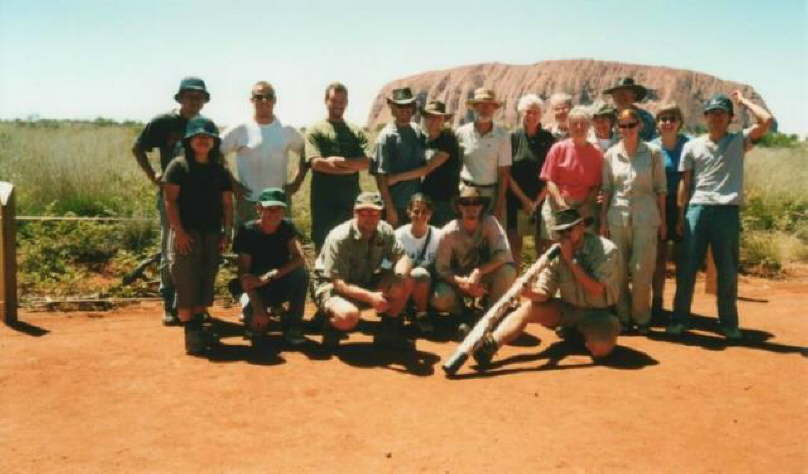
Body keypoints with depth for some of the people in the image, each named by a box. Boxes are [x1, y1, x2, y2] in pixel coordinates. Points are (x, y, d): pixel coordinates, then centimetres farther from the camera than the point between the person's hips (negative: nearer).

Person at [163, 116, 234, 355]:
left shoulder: (220, 170, 12)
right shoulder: (178, 166, -1)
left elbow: (227, 204, 11)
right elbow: (170, 200, -7)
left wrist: (227, 232, 2)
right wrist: (179, 231, -14)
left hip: (212, 235, 5)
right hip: (186, 233, -4)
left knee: (206, 283, 8)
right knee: (187, 284, -5)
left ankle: (198, 327, 20)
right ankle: (190, 334, -1)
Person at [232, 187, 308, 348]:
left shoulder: (287, 227, -10)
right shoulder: (247, 231, -17)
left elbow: (299, 258, -23)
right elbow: (244, 274, -19)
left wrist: (268, 276, -34)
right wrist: (258, 309, -30)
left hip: (282, 286, 2)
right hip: (257, 289, -2)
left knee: (302, 273, -29)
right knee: (249, 310, -35)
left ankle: (292, 326, -12)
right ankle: (257, 325, 5)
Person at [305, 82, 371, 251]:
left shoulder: (356, 132, 14)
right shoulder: (315, 131, 4)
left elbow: (367, 161, -1)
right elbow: (316, 163, -12)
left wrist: (338, 160, -14)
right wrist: (352, 166, -9)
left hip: (351, 200, 3)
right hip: (324, 201, -3)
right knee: (323, 246, 4)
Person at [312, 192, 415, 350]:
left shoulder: (385, 231, -5)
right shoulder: (339, 238, -23)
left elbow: (403, 258, -4)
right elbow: (339, 283, -26)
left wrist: (400, 276, -29)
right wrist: (371, 297, -38)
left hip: (366, 284, 6)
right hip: (331, 287, -6)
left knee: (406, 283, -15)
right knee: (349, 315, -38)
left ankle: (388, 332, 1)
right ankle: (332, 326, 0)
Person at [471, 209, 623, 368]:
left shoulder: (607, 250, -15)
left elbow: (596, 290, -24)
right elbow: (543, 293, -9)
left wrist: (570, 260, -23)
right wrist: (529, 292, -33)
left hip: (599, 313, -3)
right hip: (567, 308, 3)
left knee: (601, 348, -33)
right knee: (528, 307, -20)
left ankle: (582, 336, 1)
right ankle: (490, 344, -36)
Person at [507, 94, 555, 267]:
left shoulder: (548, 139, 5)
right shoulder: (513, 138, 4)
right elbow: (507, 174, 0)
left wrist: (537, 201, -7)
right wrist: (524, 199, -7)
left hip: (541, 200, 0)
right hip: (516, 200, 0)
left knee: (542, 246, 1)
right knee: (515, 244, 0)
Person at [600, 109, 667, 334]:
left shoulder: (653, 153, 0)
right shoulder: (611, 154, 5)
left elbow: (660, 188, 3)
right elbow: (606, 189, 9)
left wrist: (662, 220, 2)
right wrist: (603, 220, 5)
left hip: (645, 218, -2)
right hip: (617, 216, 2)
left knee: (642, 271, -2)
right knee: (619, 271, 5)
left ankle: (641, 318, 12)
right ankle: (623, 317, 17)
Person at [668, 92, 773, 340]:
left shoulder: (739, 141, 6)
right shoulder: (692, 146, 8)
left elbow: (767, 121, -9)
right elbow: (685, 183, 9)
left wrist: (744, 101, 4)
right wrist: (681, 216, 6)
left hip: (728, 211, 0)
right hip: (697, 210, 0)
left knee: (728, 270, 7)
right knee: (687, 267, 3)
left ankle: (729, 323, 19)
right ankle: (679, 319, 12)